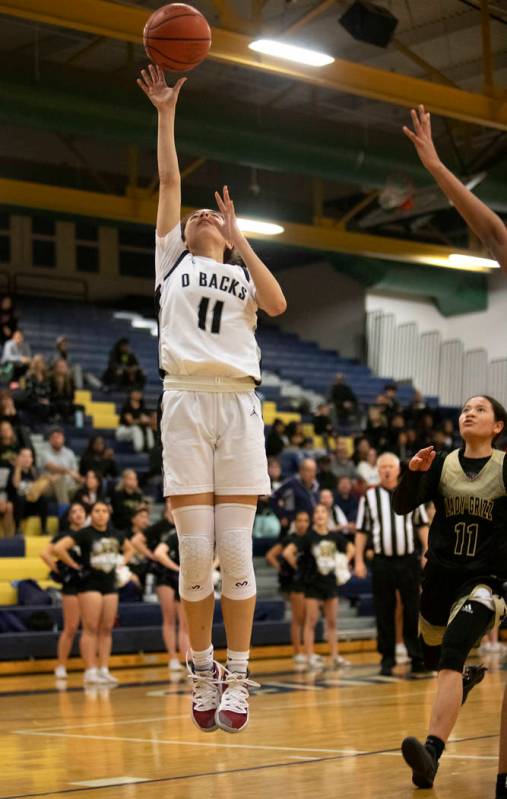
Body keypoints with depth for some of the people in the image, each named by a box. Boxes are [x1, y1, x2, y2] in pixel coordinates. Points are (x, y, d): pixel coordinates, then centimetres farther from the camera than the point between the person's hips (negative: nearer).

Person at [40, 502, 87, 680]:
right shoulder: (64, 535, -3)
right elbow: (45, 553, -13)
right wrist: (58, 571, -11)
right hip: (72, 585, -4)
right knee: (70, 628, -4)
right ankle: (61, 666, 4)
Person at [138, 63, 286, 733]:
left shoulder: (244, 275, 22)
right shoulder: (172, 260, 21)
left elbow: (278, 304, -2)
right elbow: (170, 180, 14)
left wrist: (239, 239, -2)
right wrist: (166, 112, 13)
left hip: (239, 404, 1)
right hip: (186, 401, 0)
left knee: (235, 547, -6)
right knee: (195, 548, -6)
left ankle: (237, 678, -1)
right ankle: (203, 672, 5)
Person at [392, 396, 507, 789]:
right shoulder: (442, 464, 2)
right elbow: (403, 506, -6)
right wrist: (413, 473, -23)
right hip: (440, 575, 5)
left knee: (449, 660, -24)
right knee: (434, 656, 21)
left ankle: (432, 754, -33)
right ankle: (472, 672, 57)